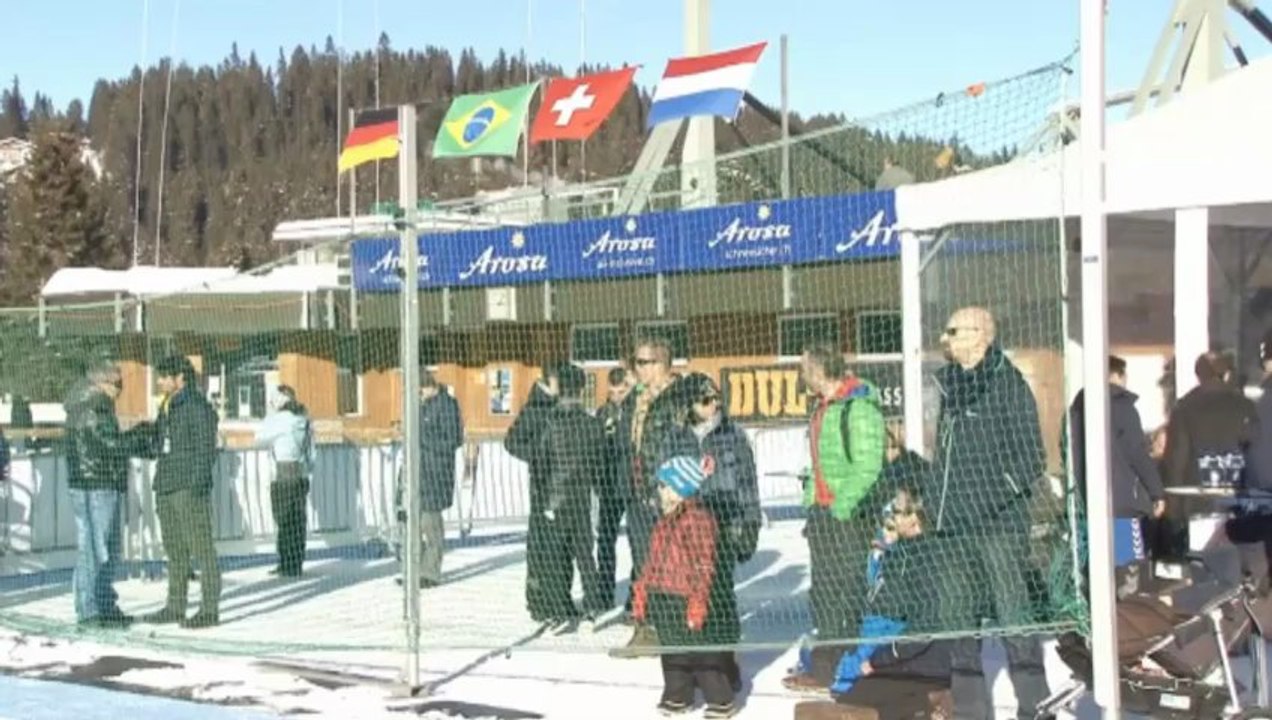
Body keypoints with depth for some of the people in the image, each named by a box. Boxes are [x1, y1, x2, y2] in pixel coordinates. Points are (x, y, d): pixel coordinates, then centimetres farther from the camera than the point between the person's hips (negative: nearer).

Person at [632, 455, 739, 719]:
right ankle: (677, 695, 28)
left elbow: (704, 566, -18)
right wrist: (641, 592, 18)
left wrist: (698, 600, -21)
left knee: (702, 651, -1)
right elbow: (652, 561, 19)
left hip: (687, 599, -8)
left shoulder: (697, 519, -16)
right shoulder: (664, 521, 12)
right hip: (663, 599, 8)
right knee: (672, 650, 16)